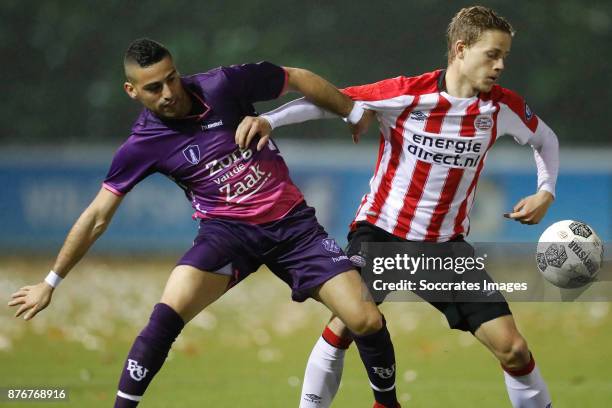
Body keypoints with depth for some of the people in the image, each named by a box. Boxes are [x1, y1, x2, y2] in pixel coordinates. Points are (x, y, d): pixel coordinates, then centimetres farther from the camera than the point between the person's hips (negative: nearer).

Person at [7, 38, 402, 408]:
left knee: (367, 321, -8)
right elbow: (97, 216, -1)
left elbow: (297, 78, 4)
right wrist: (51, 282, 0)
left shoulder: (224, 85, -11)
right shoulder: (142, 144, -8)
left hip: (292, 221, 1)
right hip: (228, 230, -1)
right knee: (166, 316, -27)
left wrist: (357, 114, 12)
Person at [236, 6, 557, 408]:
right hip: (381, 228, -2)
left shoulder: (503, 106, -6)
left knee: (513, 349, -6)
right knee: (345, 322, -20)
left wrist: (545, 192, -1)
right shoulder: (405, 94, -16)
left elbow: (545, 139, 15)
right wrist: (267, 120, -26)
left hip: (447, 242, 2)